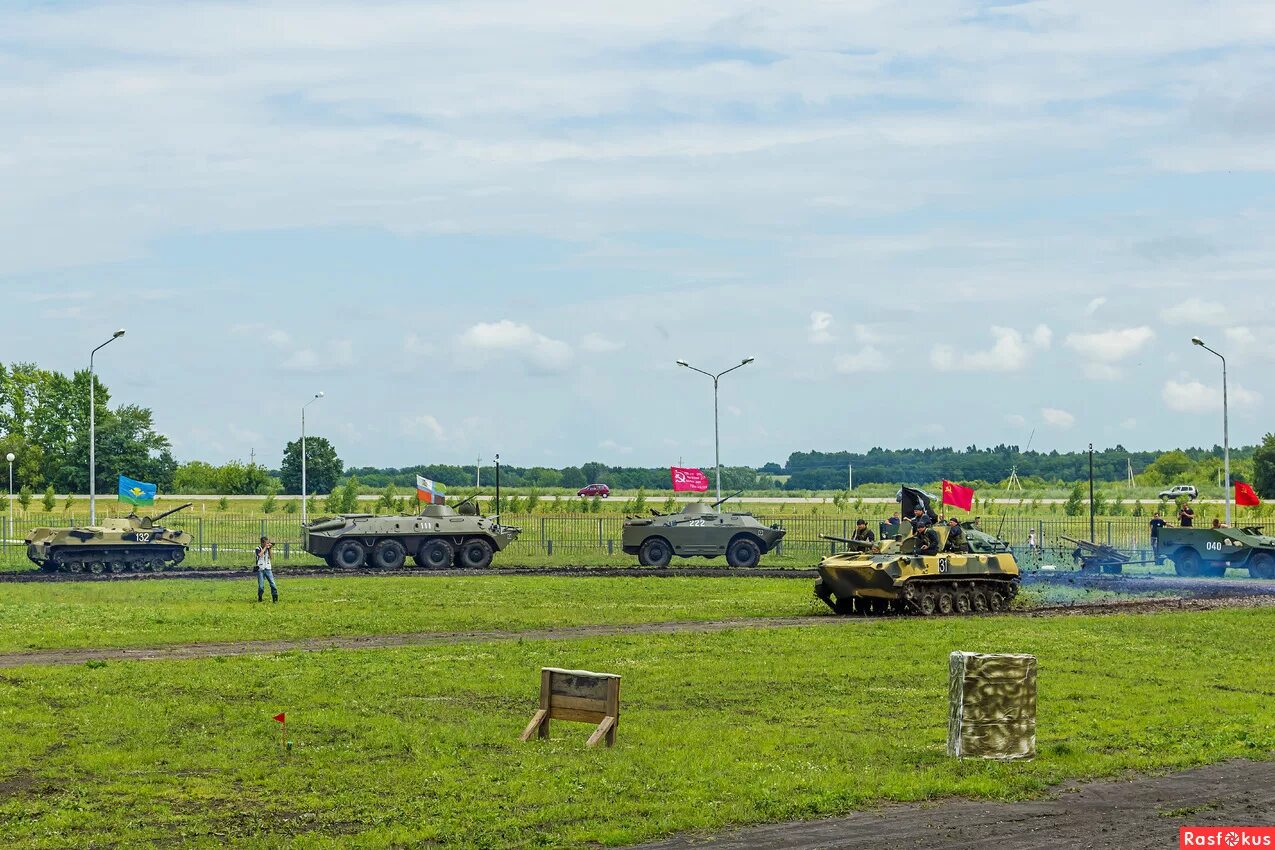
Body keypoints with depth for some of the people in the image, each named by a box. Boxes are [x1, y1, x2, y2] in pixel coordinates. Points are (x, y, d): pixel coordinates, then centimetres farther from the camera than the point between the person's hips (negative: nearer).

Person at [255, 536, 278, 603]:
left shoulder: (267, 548, 8)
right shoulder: (258, 549, -4)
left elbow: (270, 557, 3)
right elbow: (260, 554, -24)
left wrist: (270, 549, -4)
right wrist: (265, 547, -17)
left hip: (268, 568, 3)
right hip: (260, 569, -3)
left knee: (272, 583, -8)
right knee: (261, 586, -3)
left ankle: (275, 597, -6)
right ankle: (259, 598, 15)